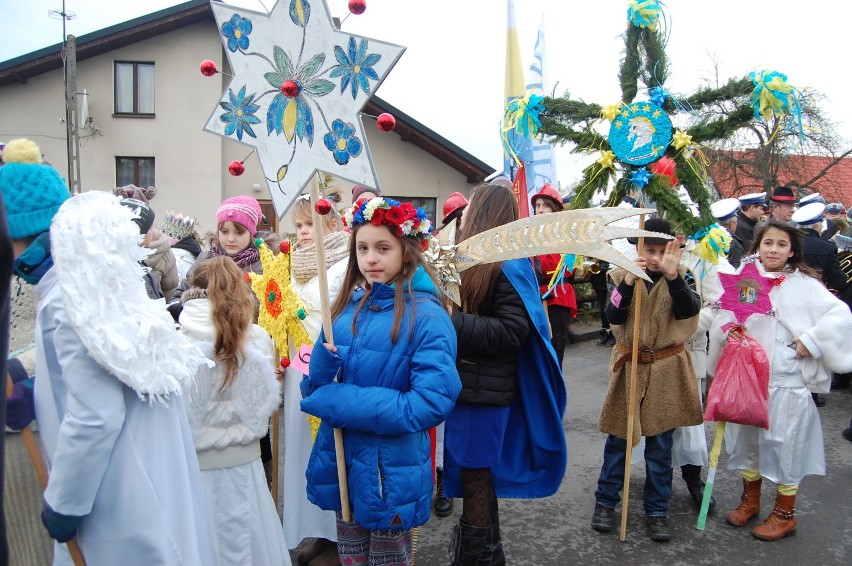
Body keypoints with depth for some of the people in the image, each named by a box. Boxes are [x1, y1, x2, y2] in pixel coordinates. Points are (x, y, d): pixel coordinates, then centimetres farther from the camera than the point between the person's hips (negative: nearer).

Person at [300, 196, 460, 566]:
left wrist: (342, 403, -21)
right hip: (341, 461, 5)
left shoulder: (426, 316, -16)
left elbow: (432, 403, -23)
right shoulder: (348, 306, 1)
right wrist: (323, 362, -20)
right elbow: (315, 387, 4)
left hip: (391, 471, -5)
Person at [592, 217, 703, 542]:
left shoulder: (678, 277, -3)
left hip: (665, 370, 0)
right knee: (618, 438, 9)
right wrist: (628, 282, -30)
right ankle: (605, 501, 23)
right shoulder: (623, 276, -2)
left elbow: (689, 311, -23)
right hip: (629, 368, 0)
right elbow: (613, 316, -17)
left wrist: (672, 276, -37)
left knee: (660, 444, 9)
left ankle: (657, 510, 23)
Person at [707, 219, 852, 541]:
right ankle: (750, 499, 34)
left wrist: (811, 340, -17)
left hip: (788, 380, -4)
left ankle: (785, 513, 22)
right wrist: (728, 331, -9)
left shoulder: (804, 284, -5)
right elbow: (724, 318, 11)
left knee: (785, 441, 4)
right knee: (747, 436, 14)